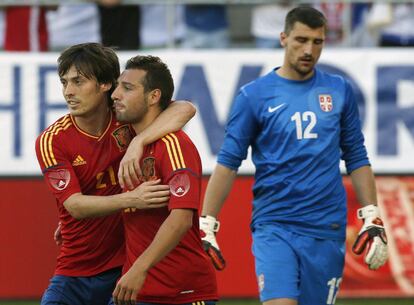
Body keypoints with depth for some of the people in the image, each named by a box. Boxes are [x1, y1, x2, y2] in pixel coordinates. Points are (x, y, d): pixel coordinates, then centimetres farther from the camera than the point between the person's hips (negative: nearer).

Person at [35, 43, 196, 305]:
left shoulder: (125, 121, -5)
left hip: (126, 270, -1)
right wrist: (131, 199, -36)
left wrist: (138, 142, -34)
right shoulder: (52, 141, -8)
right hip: (74, 272, 1)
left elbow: (185, 110, -19)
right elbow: (74, 205, -19)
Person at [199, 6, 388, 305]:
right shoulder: (254, 95, 1)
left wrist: (373, 220, 6)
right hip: (274, 227, -3)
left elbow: (357, 159, 14)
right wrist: (206, 227, -5)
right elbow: (228, 163, 1)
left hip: (327, 231, 3)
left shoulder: (339, 91, 9)